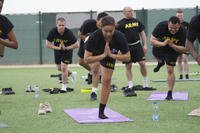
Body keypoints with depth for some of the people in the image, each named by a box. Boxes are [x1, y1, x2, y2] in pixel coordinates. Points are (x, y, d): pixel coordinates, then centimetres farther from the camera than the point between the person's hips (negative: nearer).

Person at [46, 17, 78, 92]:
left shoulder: (69, 33, -29)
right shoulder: (53, 32, -24)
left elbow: (76, 45, -20)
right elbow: (47, 44, -17)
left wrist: (66, 48, -29)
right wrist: (58, 48, -28)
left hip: (67, 50, -4)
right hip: (57, 50, 4)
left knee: (64, 67, -15)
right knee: (59, 68, 14)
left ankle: (64, 86, -2)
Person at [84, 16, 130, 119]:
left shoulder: (120, 37, -39)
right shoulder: (94, 37, -43)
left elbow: (127, 57, -27)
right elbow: (86, 60, -40)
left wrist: (111, 55, -38)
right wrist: (103, 55, -46)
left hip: (111, 55, 0)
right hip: (96, 53, 0)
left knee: (106, 80, -4)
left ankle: (101, 112, 4)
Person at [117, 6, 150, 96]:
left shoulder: (137, 21, 9)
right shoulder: (120, 23, -4)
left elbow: (142, 33, 15)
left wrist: (145, 45, 7)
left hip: (137, 45, 3)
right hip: (127, 47, -3)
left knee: (142, 63, -4)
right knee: (128, 66, 1)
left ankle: (145, 84, 10)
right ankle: (130, 86, 8)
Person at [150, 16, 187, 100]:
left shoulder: (183, 32, -35)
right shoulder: (161, 26, -36)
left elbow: (185, 49, -30)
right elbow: (152, 40, -32)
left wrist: (173, 45, -46)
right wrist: (162, 44, -51)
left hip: (172, 50, -2)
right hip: (160, 45, 2)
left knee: (170, 70, -11)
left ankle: (169, 94, -3)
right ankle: (161, 62, 70)